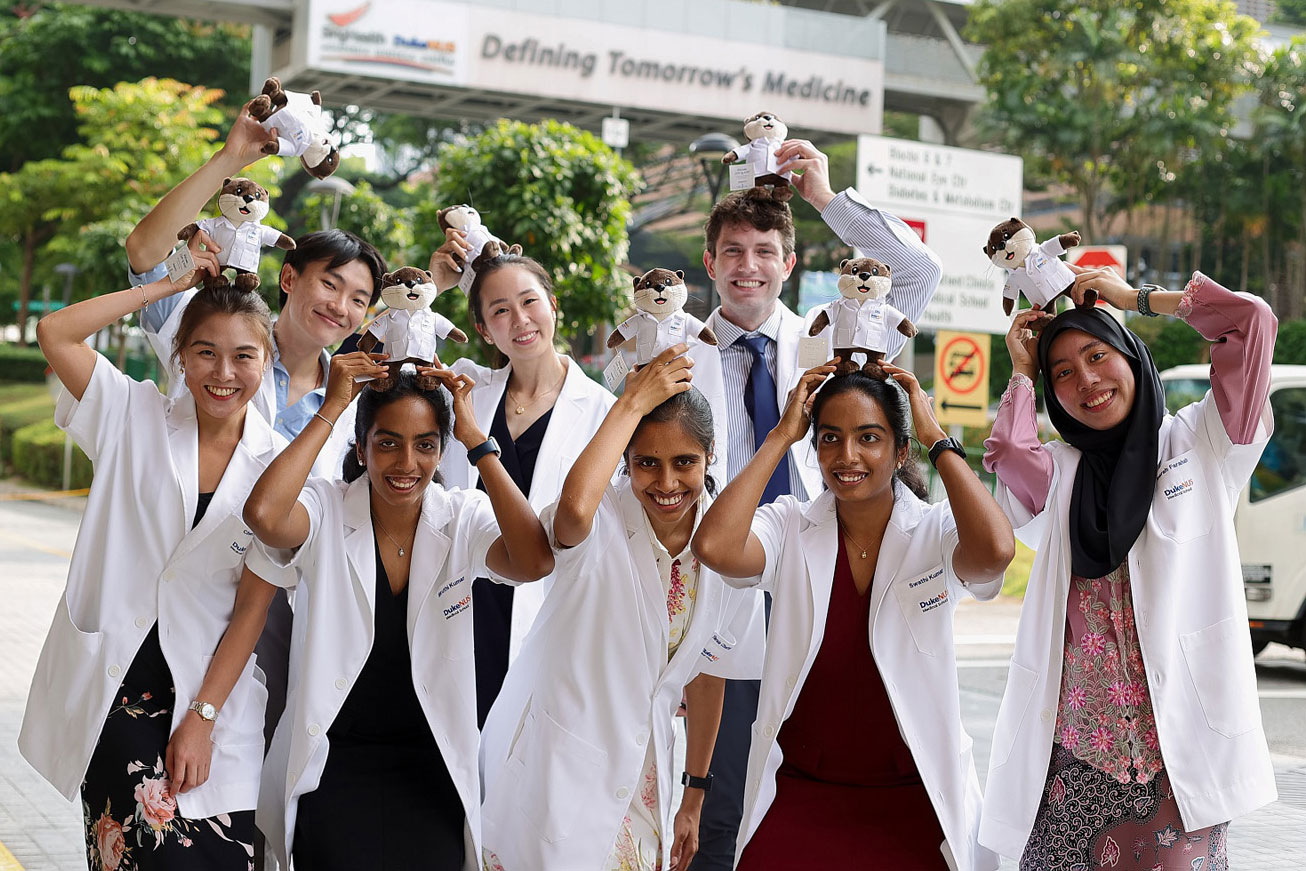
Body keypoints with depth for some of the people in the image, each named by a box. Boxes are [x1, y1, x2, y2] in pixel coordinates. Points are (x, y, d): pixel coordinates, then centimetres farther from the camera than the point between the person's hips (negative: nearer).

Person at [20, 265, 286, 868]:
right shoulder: (135, 418, 4)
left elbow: (253, 606, -2)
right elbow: (54, 333, -8)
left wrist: (202, 717, -8)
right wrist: (176, 283, -4)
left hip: (213, 690, 0)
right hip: (111, 684, 0)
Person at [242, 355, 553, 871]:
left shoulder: (463, 519, -2)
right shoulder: (327, 510, -6)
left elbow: (535, 562, -22)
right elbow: (263, 515, -29)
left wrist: (475, 438, -18)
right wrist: (332, 408, -19)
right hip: (333, 764, -1)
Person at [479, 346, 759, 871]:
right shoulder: (604, 522, -17)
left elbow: (706, 672, 9)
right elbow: (575, 505, -45)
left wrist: (694, 798, 15)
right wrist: (634, 402, -33)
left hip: (641, 777, 5)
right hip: (555, 764, -5)